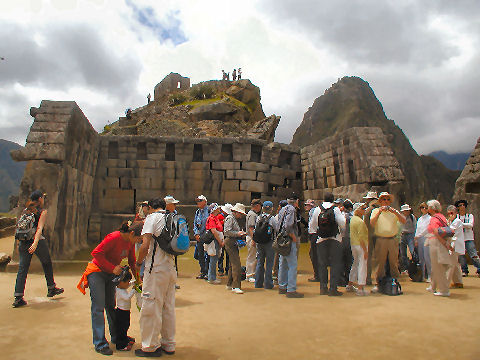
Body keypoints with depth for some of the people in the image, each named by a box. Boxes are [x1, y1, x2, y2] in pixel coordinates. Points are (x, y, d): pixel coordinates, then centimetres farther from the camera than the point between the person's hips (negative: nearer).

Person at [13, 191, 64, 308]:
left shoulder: (25, 210, 13)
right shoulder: (42, 211, -4)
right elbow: (39, 228, -16)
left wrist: (19, 242, 23)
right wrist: (35, 243, -24)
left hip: (23, 242, 5)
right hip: (37, 240, -5)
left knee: (22, 268, 3)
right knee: (47, 264, 15)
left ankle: (18, 297, -2)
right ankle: (51, 288, 28)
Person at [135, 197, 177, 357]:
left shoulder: (152, 217, -7)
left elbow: (145, 245, -15)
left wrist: (138, 262, -1)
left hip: (156, 268, -7)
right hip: (170, 268, 7)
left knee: (151, 307, 4)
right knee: (168, 307, 15)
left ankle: (151, 346, 15)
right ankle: (168, 345, 26)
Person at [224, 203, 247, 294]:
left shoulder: (234, 219, 20)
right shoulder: (230, 218, -10)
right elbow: (226, 231, -20)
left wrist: (241, 234, 9)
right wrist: (237, 233, -21)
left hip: (234, 243, 10)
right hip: (230, 243, -10)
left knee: (233, 264, 14)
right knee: (236, 264, -14)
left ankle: (229, 284, 24)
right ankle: (236, 286, -13)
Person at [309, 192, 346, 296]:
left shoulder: (317, 210, 2)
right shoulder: (336, 209, -6)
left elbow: (312, 225, 12)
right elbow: (343, 224, -8)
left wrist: (313, 232, 29)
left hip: (321, 240, 3)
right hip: (335, 239, -2)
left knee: (322, 264, 10)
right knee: (335, 264, 3)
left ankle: (323, 288, 14)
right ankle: (333, 288, 2)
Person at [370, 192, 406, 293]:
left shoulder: (394, 211, 13)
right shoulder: (376, 211, 8)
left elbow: (404, 221, -3)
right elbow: (372, 223, -8)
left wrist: (395, 212, -18)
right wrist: (379, 212, -18)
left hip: (393, 240, 2)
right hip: (380, 240, -2)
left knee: (394, 263, 5)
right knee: (380, 263, 2)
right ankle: (378, 283, 12)